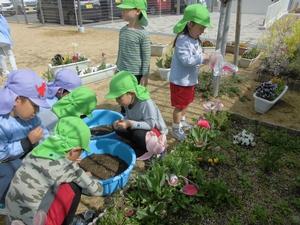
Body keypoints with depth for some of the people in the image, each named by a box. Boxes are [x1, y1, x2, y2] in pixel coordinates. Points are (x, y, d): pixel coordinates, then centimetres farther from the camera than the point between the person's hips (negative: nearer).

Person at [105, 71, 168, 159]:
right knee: (118, 128, -9)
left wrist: (130, 124, -40)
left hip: (155, 130, -7)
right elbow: (128, 117, 1)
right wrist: (122, 122, -22)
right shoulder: (128, 102, -11)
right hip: (139, 128, 7)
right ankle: (139, 146, 2)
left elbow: (150, 125, -33)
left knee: (138, 135, -36)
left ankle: (148, 149, -4)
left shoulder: (146, 103, -33)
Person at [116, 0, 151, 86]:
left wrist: (145, 76, -12)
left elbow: (146, 57, -12)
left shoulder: (142, 33, -15)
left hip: (136, 74, -6)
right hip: (122, 72, 6)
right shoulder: (123, 30, 5)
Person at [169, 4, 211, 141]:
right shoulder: (183, 40, -24)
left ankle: (182, 121, 44)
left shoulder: (195, 40, 7)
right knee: (179, 106, 4)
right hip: (180, 81, -9)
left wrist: (205, 57, -4)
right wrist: (202, 58, -26)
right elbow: (186, 60, -31)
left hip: (190, 79, 9)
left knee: (186, 103, 23)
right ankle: (176, 129, 20)